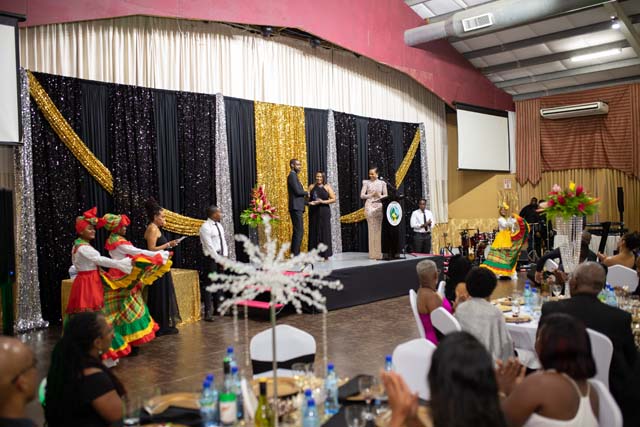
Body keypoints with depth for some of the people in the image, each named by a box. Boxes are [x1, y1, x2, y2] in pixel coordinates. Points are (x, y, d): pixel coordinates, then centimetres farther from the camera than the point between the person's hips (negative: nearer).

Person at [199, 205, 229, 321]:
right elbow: (209, 246, -17)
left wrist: (224, 257, 2)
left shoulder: (219, 225, 13)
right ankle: (208, 312, -3)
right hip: (211, 258, -8)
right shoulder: (206, 227, -13)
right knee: (209, 285, -6)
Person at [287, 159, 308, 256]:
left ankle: (294, 254, 15)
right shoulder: (292, 175, -9)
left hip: (297, 208, 10)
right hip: (296, 208, -10)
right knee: (299, 231, -11)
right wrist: (307, 193, -1)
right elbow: (297, 191, -18)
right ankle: (296, 254, -10)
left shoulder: (294, 176, 21)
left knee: (297, 231, 11)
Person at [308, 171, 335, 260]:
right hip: (314, 212, 2)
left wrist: (323, 201, -13)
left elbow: (333, 199, -1)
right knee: (314, 232, 1)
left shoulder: (327, 187, 5)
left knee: (325, 232, -2)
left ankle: (325, 254, 3)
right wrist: (309, 202, -14)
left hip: (324, 212, -1)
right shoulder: (311, 187, 9)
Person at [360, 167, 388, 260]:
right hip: (370, 206, -2)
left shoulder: (382, 183, 11)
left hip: (379, 206, 2)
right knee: (372, 229, -5)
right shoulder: (366, 182, 7)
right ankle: (373, 253, -1)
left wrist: (379, 195, -10)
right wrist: (371, 195, -12)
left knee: (379, 228, -1)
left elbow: (385, 195, 9)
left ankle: (380, 252, 5)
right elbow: (362, 195, 1)